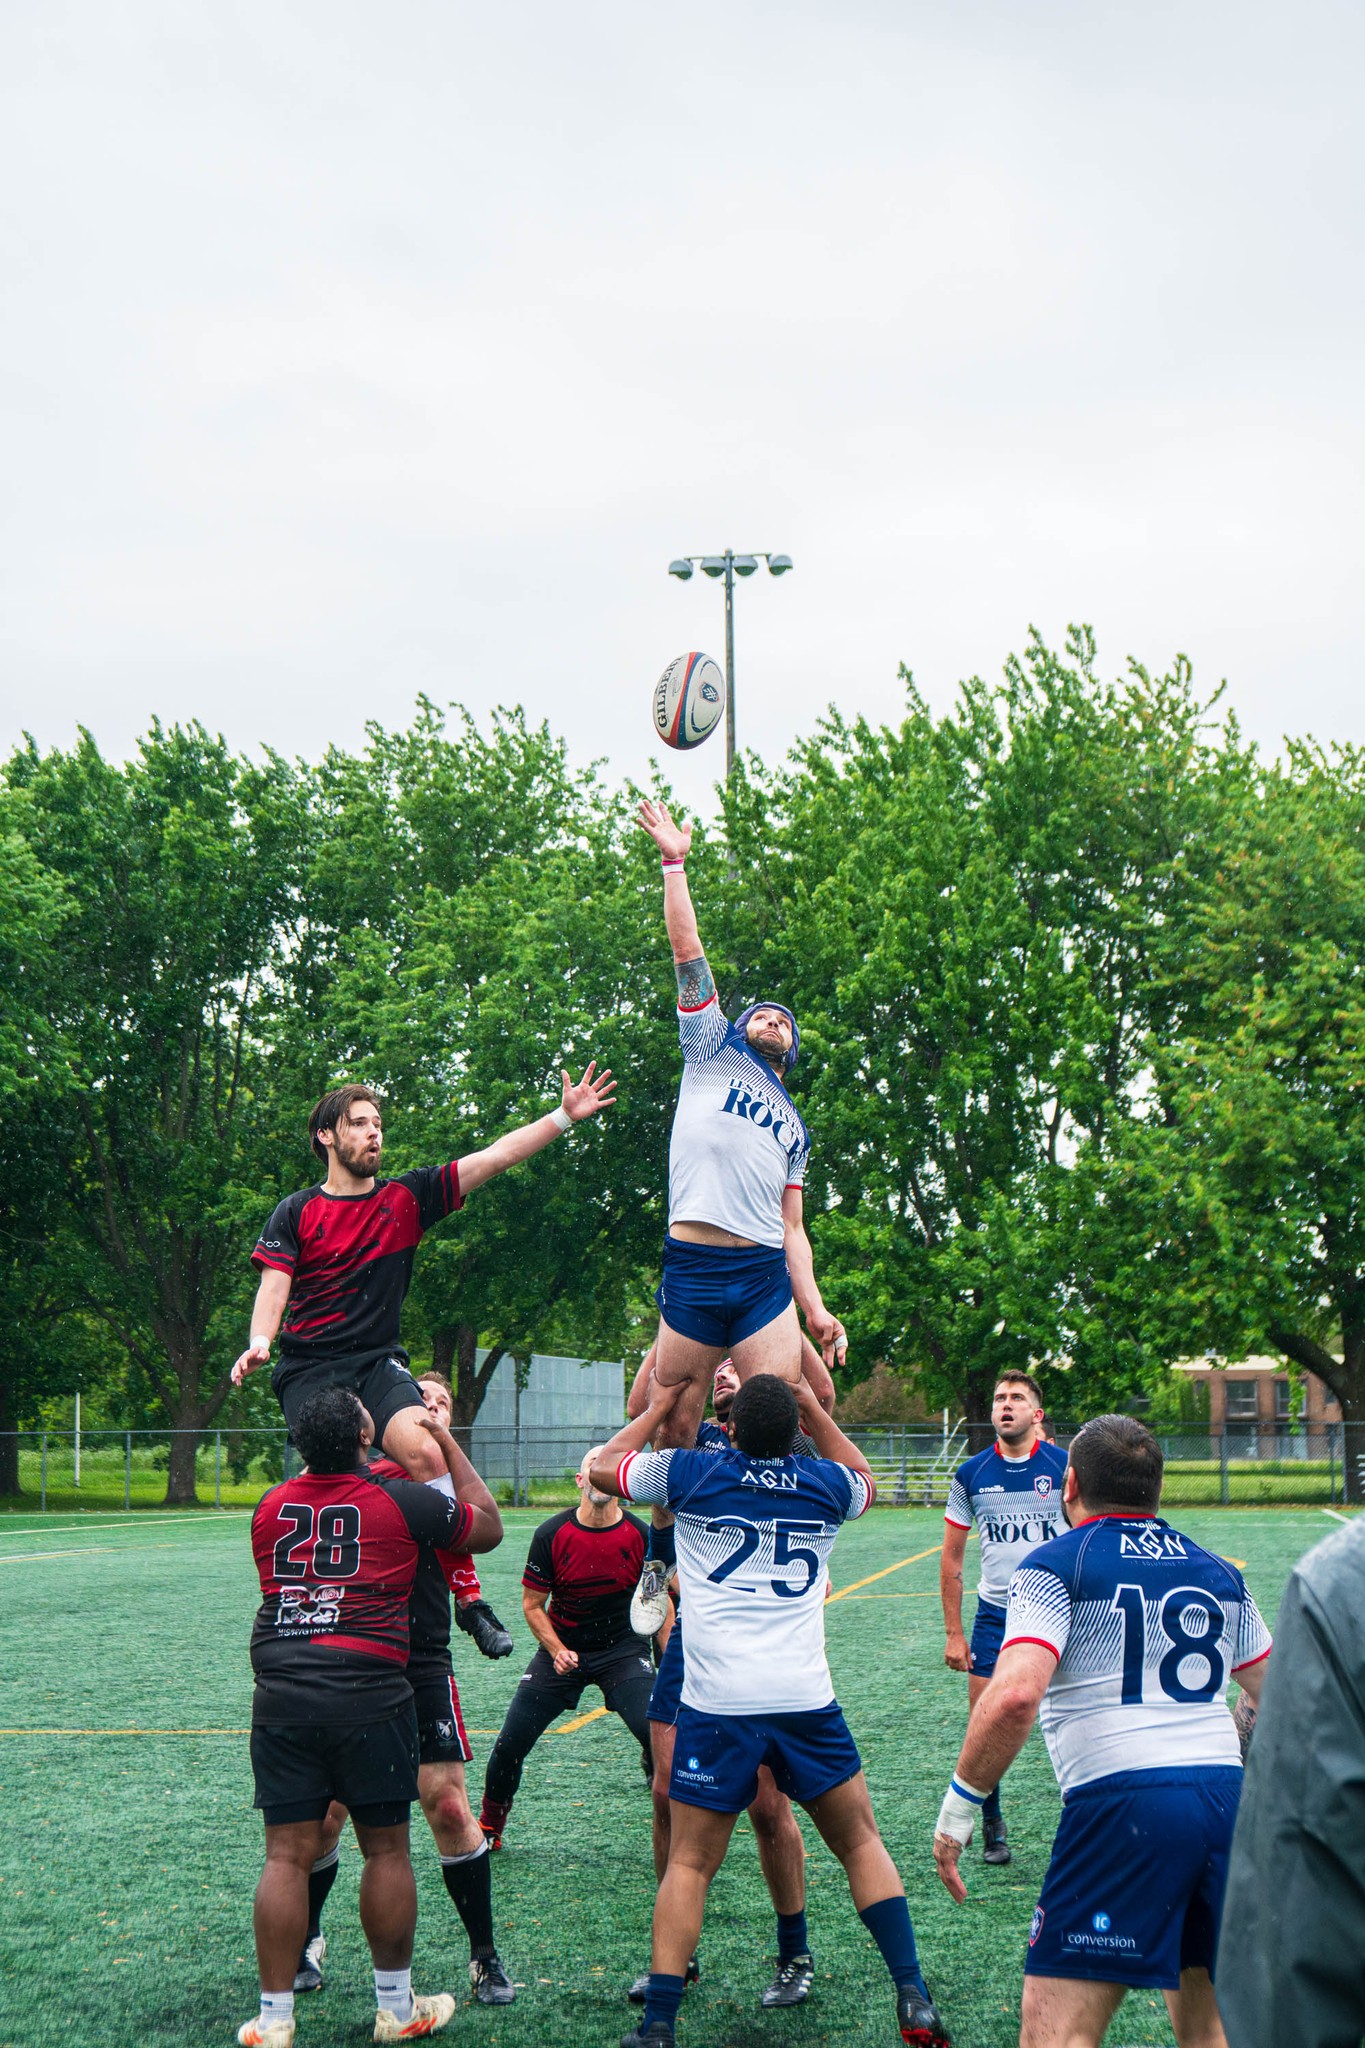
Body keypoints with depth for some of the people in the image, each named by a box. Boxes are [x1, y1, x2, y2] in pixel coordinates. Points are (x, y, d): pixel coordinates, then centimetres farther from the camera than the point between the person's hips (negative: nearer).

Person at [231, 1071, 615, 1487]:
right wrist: (260, 1343, -22)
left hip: (379, 1363, 2)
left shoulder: (405, 1197, 10)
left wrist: (565, 1115, -1)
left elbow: (495, 1157, 6)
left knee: (427, 1455, -22)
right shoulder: (296, 1212, 5)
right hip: (308, 1370, -2)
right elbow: (274, 1288, -2)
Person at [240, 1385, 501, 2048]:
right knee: (386, 1850, 9)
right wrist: (449, 1446, 23)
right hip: (369, 1696, -3)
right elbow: (489, 1528, 15)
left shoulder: (271, 1507, 10)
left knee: (287, 1855, 5)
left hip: (281, 1691, 3)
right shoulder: (403, 1501, -1)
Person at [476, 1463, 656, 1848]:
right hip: (561, 1647, 1)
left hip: (623, 1649, -1)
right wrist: (557, 1651, -15)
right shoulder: (551, 1535, -11)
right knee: (509, 1744, -3)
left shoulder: (640, 1536, -10)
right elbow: (532, 1604, -1)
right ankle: (489, 1829, 24)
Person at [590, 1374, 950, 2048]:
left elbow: (602, 1467, 19)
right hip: (806, 1700, 2)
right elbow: (865, 1481, 34)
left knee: (690, 1863, 7)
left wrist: (659, 1408, 29)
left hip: (717, 1704, -1)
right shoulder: (824, 1484, 8)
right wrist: (815, 1411, 35)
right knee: (861, 1842, 16)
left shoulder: (692, 1473, 2)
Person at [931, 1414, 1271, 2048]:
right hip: (1224, 1800, 6)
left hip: (1121, 1802, -6)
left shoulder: (1056, 1564, 0)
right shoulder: (1218, 1573, 18)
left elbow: (1014, 1696, -15)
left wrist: (959, 1804, -6)